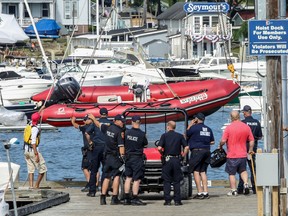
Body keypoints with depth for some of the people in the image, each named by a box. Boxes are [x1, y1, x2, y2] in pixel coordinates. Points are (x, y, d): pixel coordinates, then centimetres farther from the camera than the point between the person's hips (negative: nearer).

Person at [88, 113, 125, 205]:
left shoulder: (108, 128, 6)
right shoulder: (119, 131, -13)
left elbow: (99, 125, 25)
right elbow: (121, 146, -18)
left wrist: (93, 118, 44)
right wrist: (122, 156, -17)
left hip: (107, 156, 7)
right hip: (116, 156, -7)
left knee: (106, 177, 11)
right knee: (116, 176, -4)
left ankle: (103, 198, 8)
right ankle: (114, 198, -8)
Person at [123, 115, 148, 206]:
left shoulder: (127, 132, -3)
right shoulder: (142, 134, -13)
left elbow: (123, 144, 5)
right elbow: (146, 145, 0)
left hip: (128, 157, 5)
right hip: (137, 158, -4)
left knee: (128, 178, 13)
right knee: (137, 179, -1)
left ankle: (126, 198, 14)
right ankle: (135, 199, -3)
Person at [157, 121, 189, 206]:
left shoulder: (164, 135, -1)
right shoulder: (180, 136, 5)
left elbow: (159, 148, -10)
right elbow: (187, 147, -3)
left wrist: (163, 154, 8)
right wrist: (183, 155, 11)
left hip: (167, 160, -2)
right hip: (176, 160, 2)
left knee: (167, 181, 4)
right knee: (176, 181, 6)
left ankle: (167, 200, -1)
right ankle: (177, 200, 2)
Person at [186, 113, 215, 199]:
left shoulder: (194, 127, -8)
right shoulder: (208, 129, 11)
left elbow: (186, 135, 3)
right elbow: (212, 142, 16)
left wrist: (190, 125, 10)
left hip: (197, 151, -6)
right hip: (207, 151, 6)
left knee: (196, 171, -3)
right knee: (203, 172, 13)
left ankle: (200, 192, -9)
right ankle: (205, 192, 7)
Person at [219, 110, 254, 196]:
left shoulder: (229, 128, -12)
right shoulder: (246, 127, 0)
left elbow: (223, 141, -14)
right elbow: (252, 140, 5)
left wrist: (220, 146, 7)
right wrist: (250, 150, 20)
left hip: (232, 155, -4)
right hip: (243, 154, 4)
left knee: (232, 173, 6)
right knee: (243, 170, 22)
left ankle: (233, 190, 7)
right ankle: (246, 183, 1)